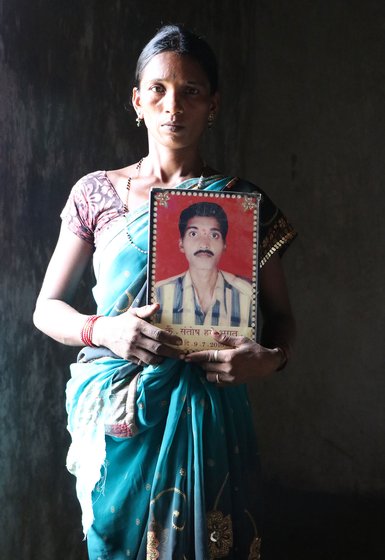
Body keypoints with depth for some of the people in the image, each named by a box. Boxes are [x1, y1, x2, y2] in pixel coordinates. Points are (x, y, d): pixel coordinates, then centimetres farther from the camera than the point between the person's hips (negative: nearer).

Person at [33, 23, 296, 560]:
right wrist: (103, 329, -15)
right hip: (116, 415, 1)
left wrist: (271, 357, -15)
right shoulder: (96, 193, 3)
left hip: (207, 410, 0)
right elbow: (47, 307, 6)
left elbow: (279, 314, 7)